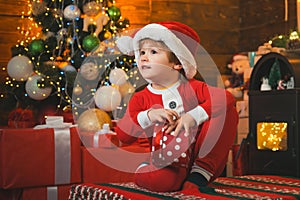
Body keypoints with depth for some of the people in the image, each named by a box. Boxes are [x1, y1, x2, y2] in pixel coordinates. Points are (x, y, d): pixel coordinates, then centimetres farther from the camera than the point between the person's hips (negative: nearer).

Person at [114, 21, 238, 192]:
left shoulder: (193, 88, 1)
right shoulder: (141, 99, 5)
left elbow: (227, 98, -17)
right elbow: (122, 135, -7)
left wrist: (194, 116, -27)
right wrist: (148, 116, -22)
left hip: (204, 156, 1)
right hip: (170, 164, 0)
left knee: (227, 111, -18)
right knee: (149, 179, -38)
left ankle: (202, 171, -16)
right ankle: (181, 177, 1)